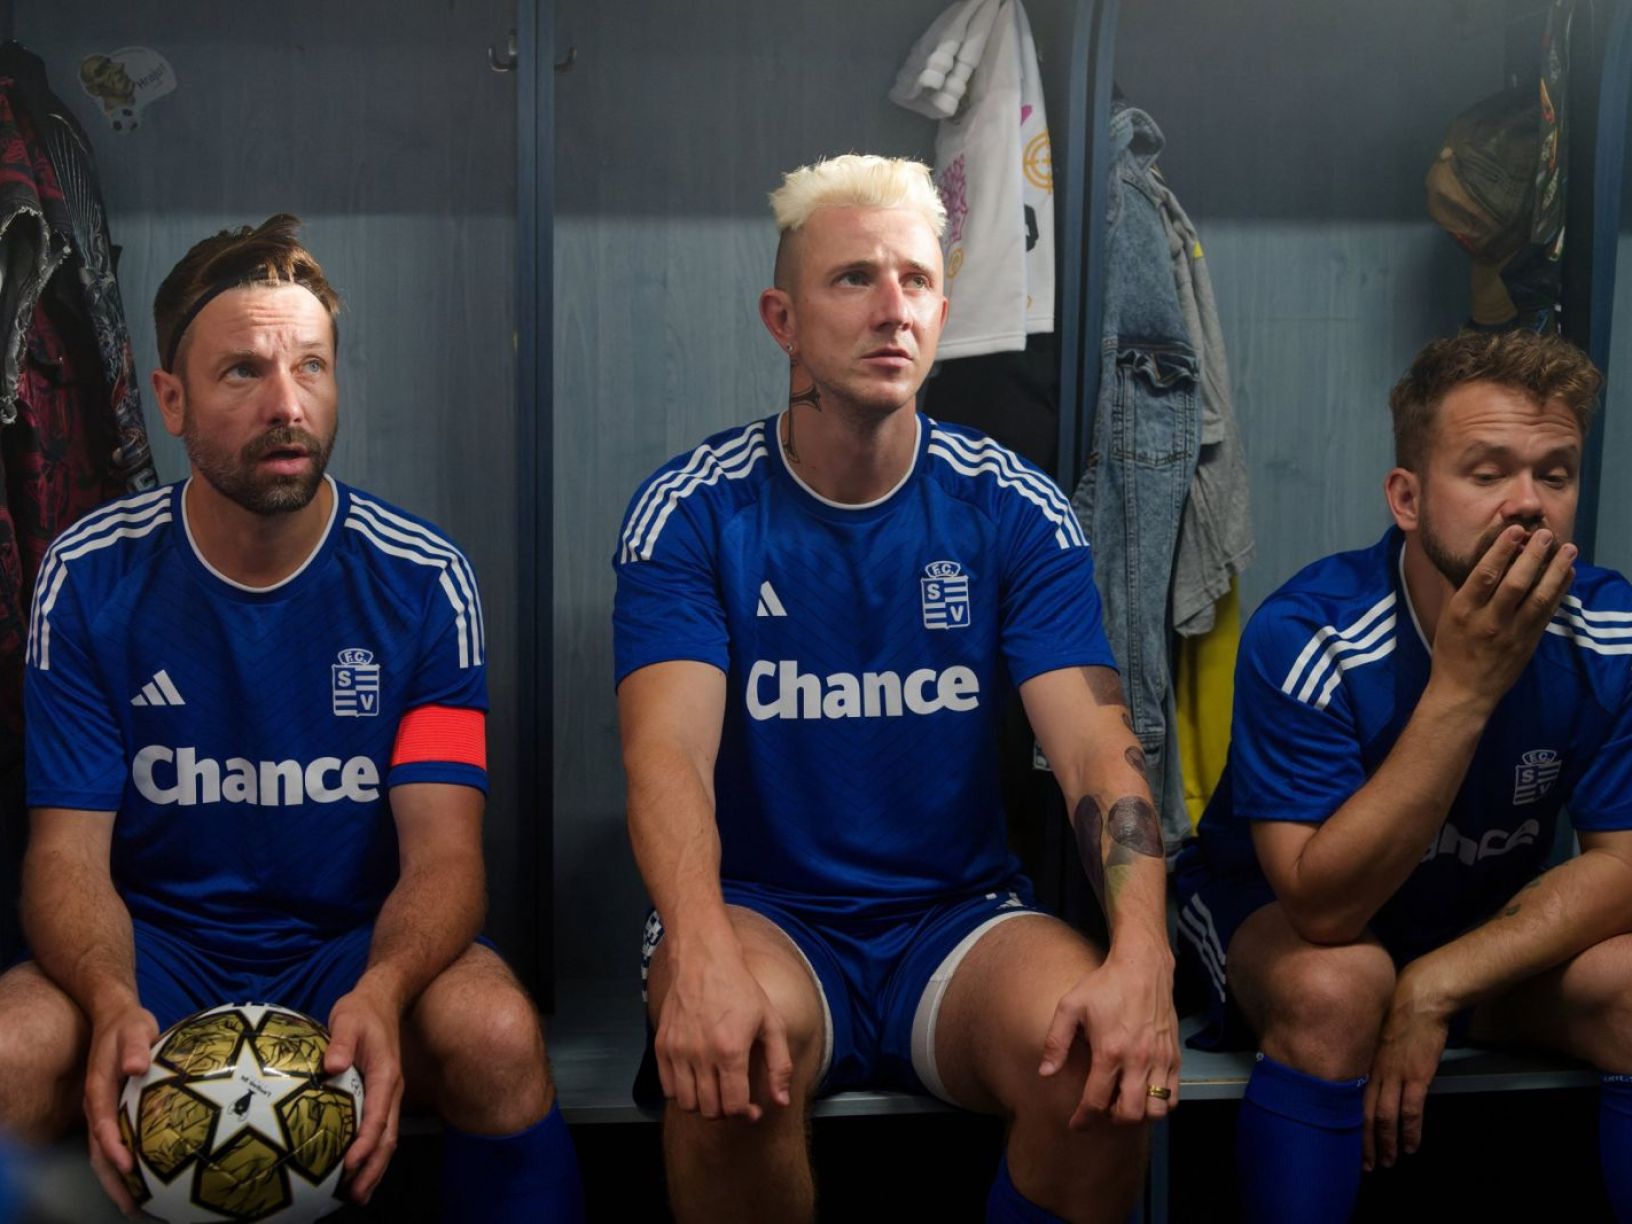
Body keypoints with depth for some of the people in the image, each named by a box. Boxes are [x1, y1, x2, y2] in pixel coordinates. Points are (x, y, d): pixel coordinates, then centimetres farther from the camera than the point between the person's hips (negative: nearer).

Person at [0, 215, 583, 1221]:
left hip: (358, 940, -1)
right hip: (158, 943, 1)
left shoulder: (423, 581, -6)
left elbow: (444, 848, -12)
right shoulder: (92, 579, -3)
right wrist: (111, 1002, -28)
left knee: (499, 1034, -32)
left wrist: (380, 992, -34)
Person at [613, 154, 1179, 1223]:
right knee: (726, 1050, -33)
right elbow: (668, 748, -17)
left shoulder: (1016, 512, 0)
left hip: (961, 914, 2)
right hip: (763, 911, -1)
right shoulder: (690, 513, -4)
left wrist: (1142, 952, -28)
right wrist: (702, 954, -37)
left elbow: (1097, 745, -9)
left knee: (1103, 1053, -27)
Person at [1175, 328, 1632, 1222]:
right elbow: (1325, 906, -31)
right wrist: (1465, 685, -39)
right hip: (1273, 912, -3)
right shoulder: (1303, 637, -27)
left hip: (1496, 932, 4)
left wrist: (1436, 986, -27)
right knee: (1339, 986, -35)